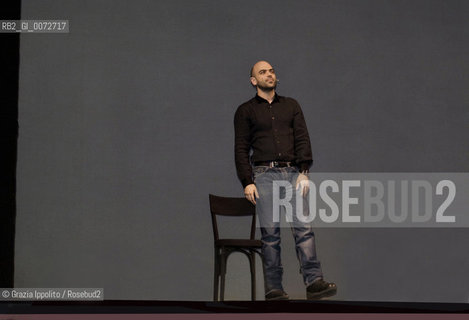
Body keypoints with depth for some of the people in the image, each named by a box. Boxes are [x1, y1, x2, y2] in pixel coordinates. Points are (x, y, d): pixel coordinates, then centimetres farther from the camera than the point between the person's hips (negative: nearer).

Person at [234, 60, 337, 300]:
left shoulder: (291, 105, 18)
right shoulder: (245, 111, 12)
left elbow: (302, 139, 10)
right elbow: (241, 149, 7)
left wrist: (304, 172, -4)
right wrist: (247, 182, -4)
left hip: (292, 172, 2)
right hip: (264, 174, -2)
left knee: (303, 226, -10)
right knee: (270, 232, -6)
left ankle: (314, 282, -14)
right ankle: (273, 288, -4)